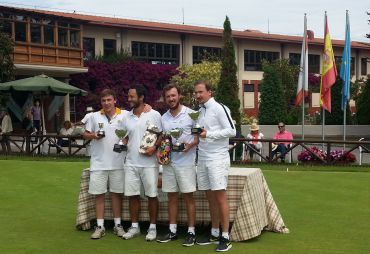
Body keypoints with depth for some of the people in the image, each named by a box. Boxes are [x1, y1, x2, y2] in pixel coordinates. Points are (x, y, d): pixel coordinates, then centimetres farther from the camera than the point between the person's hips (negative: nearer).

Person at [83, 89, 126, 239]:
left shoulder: (125, 115, 0)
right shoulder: (95, 116, 5)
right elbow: (85, 134, 10)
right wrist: (93, 136, -11)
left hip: (117, 163, -1)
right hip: (98, 163, 1)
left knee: (116, 193, 8)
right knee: (99, 194, 4)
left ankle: (117, 225, 17)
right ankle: (100, 227, 11)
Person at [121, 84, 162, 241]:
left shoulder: (154, 115, -2)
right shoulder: (126, 118, 10)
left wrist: (154, 147, -16)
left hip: (149, 162, -4)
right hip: (131, 163, 4)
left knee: (152, 195, 2)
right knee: (132, 195, 7)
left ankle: (153, 227, 12)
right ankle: (134, 226, 18)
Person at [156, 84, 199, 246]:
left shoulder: (191, 114, -6)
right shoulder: (163, 118, 10)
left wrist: (191, 144, -21)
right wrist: (159, 152, 1)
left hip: (186, 162, -5)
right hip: (168, 162, 5)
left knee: (188, 197, 0)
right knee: (172, 197, 10)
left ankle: (191, 232, 6)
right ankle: (172, 231, 18)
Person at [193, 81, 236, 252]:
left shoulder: (219, 108, -8)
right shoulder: (199, 111, 15)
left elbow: (231, 131, -13)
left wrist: (208, 134, -19)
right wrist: (197, 136, 4)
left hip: (218, 158, -7)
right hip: (202, 159, 7)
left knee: (220, 196, -6)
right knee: (211, 198, 11)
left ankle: (225, 237, -2)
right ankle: (214, 234, 19)